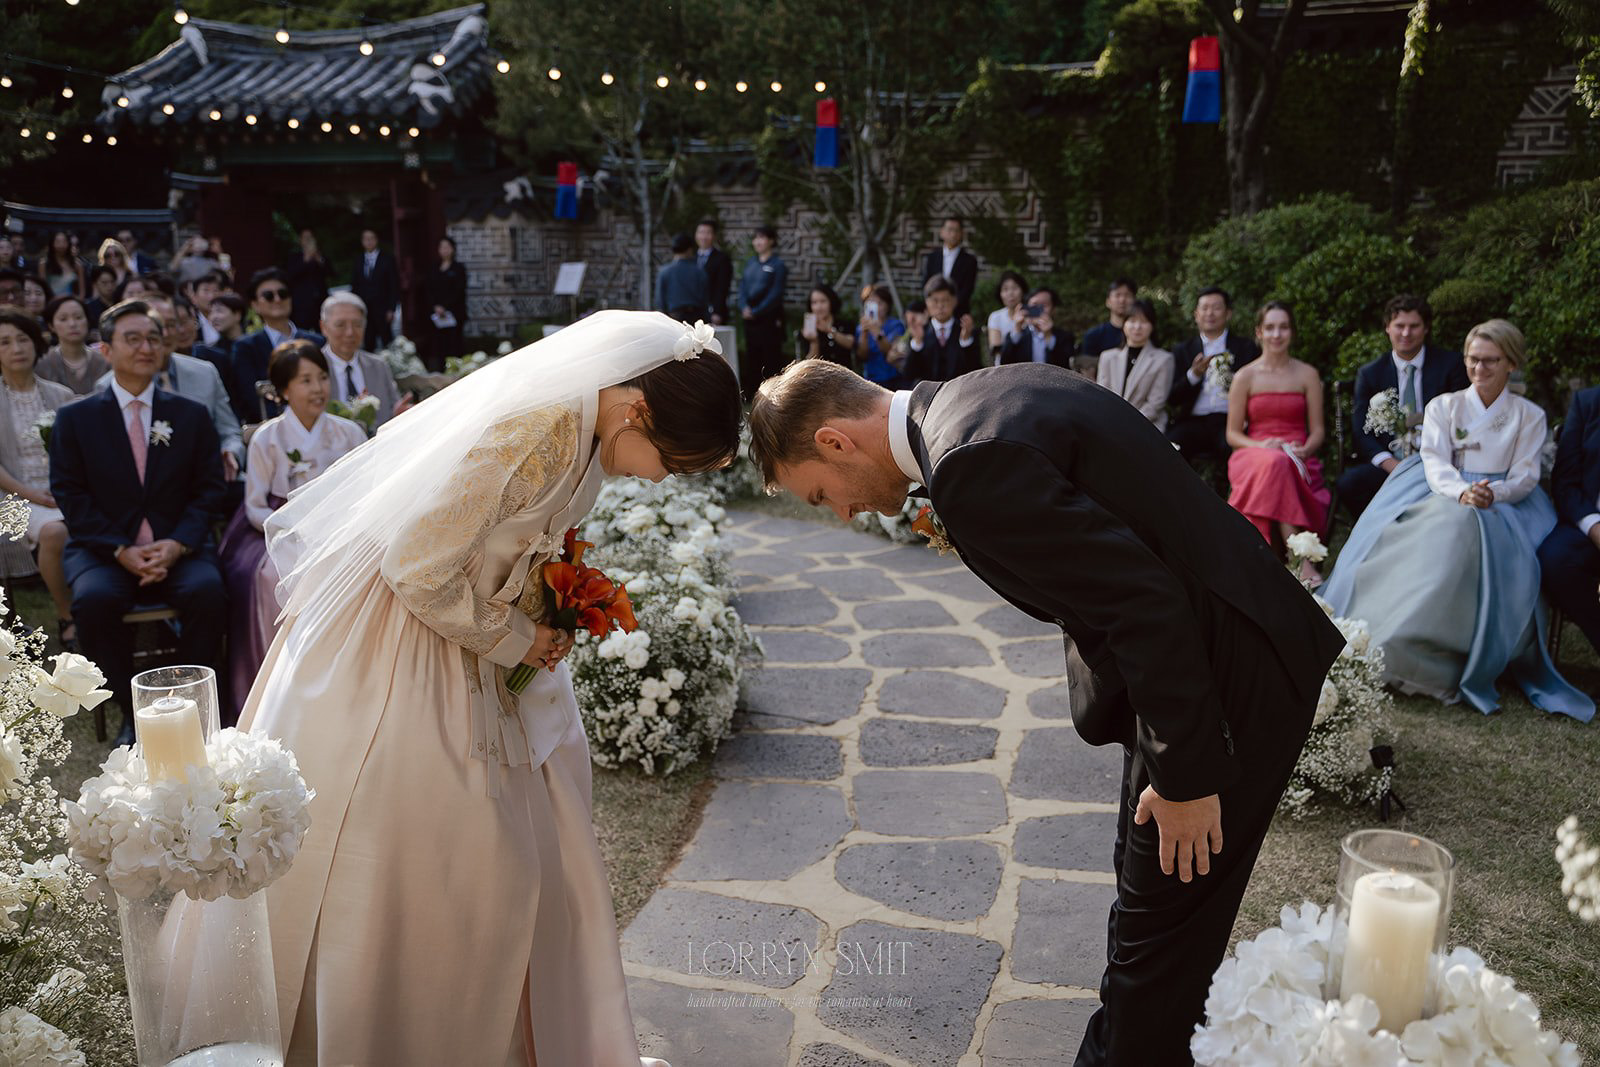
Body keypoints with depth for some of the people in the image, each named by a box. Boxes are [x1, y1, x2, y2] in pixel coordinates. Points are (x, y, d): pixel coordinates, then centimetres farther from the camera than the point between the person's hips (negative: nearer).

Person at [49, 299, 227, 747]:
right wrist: (121, 550, -14)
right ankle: (131, 713, -12)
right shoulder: (75, 418, 7)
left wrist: (177, 544, -12)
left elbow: (209, 489, 6)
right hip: (102, 551, 0)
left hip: (177, 550, 0)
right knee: (93, 598, -32)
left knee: (208, 590, -30)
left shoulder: (191, 416, 10)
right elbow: (70, 495, 1)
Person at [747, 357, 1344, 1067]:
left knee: (1158, 933, 6)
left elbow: (1146, 604, -27)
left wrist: (1186, 776, -18)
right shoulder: (982, 393, 6)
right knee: (1146, 894, 25)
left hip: (1226, 680, -11)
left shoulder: (971, 463, -26)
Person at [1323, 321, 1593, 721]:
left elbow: (1525, 477, 4)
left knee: (1465, 530, -36)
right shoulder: (1443, 406, 16)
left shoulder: (1529, 415, 16)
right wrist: (1462, 492, -21)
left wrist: (1492, 493, -19)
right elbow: (1435, 462, 0)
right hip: (1444, 497, 1)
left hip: (1504, 505, -1)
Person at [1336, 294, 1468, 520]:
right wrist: (1390, 463, -16)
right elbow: (1361, 431, 2)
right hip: (1388, 462, 1)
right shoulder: (1369, 374, 10)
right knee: (1347, 483, -29)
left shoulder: (1450, 364, 9)